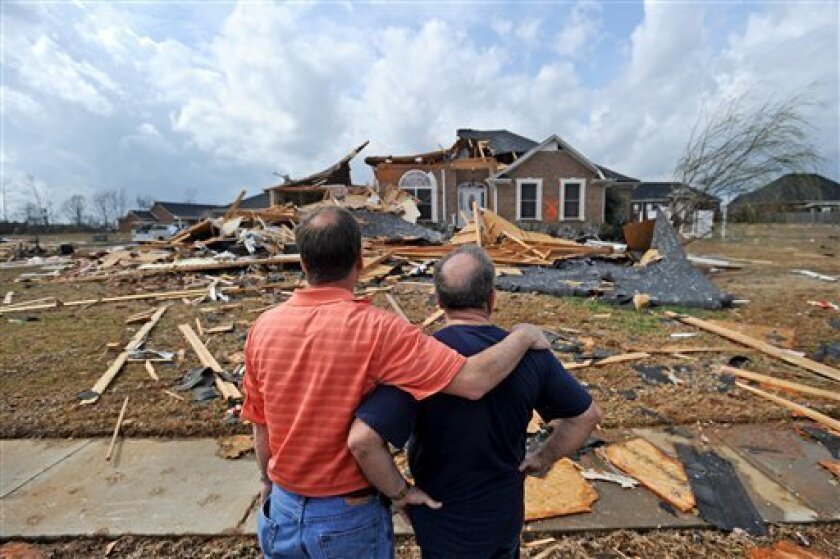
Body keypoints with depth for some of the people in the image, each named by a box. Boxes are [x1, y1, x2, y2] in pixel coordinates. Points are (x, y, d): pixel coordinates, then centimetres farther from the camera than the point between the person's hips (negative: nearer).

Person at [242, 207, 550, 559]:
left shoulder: (264, 327, -11)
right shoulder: (375, 329, -28)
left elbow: (260, 424, 0)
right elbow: (473, 381, -32)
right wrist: (524, 335, -15)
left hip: (282, 510, 4)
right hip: (348, 517, -4)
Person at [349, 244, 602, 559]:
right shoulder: (530, 353, -16)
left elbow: (362, 439, -35)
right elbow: (587, 415, -4)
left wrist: (399, 492, -18)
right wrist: (545, 458, 5)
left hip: (445, 525, -3)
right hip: (506, 516, 4)